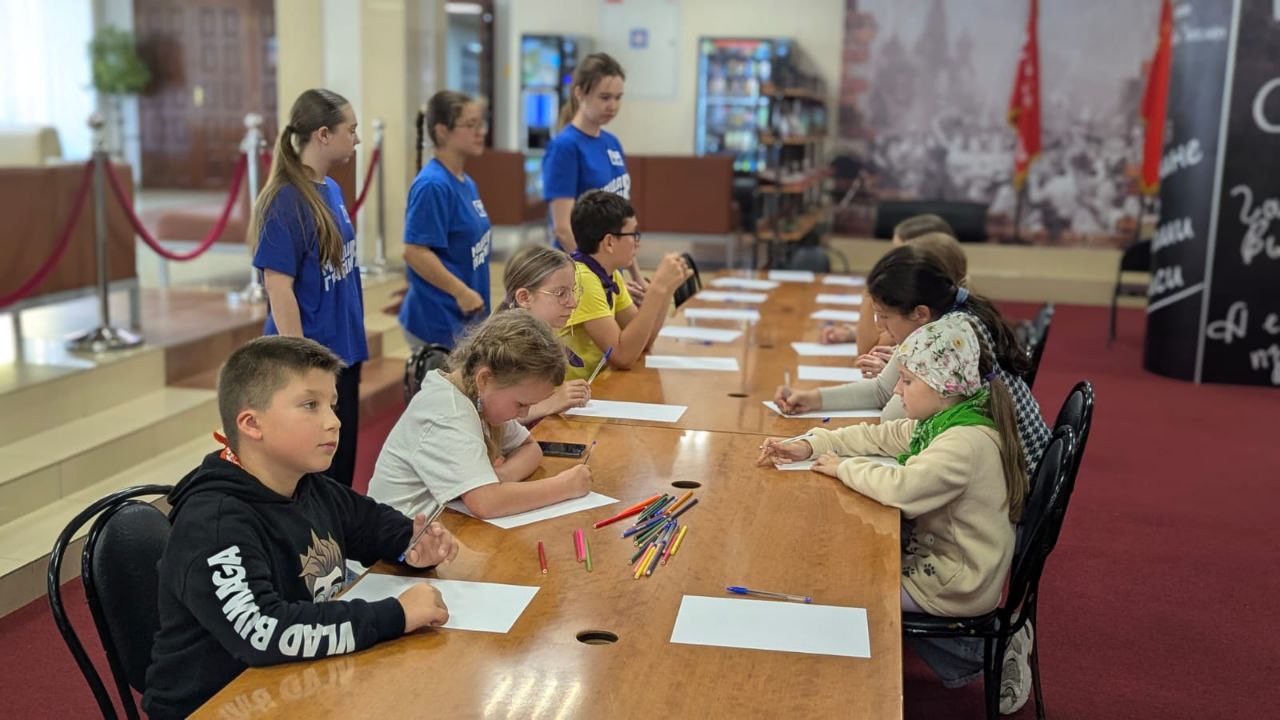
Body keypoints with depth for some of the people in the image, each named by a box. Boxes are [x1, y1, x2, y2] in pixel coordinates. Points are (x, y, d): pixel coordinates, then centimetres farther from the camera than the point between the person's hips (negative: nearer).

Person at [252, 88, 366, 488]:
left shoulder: (331, 190, 8)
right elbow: (278, 288, -18)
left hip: (343, 351, 8)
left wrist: (352, 338, 14)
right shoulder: (286, 202, -17)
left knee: (344, 465, 17)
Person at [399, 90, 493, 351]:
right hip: (438, 321, -9)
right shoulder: (432, 185, -16)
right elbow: (415, 252, -20)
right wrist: (462, 291, -21)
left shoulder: (466, 183, 10)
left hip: (465, 319, 9)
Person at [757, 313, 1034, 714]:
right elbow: (879, 436, 11)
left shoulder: (968, 442, -28)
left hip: (958, 587, -9)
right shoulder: (946, 421, 2)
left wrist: (843, 467, -22)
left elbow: (900, 488, -39)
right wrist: (809, 445, 1)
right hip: (940, 557, 9)